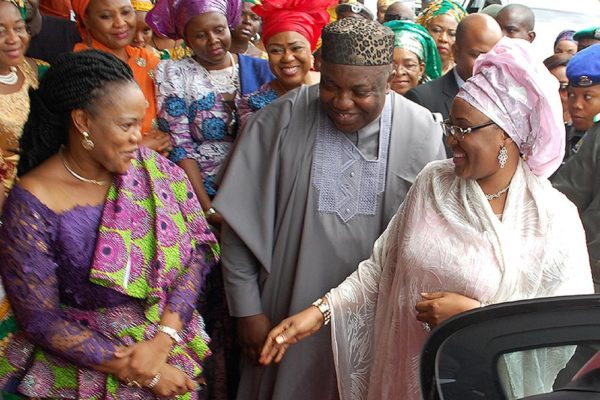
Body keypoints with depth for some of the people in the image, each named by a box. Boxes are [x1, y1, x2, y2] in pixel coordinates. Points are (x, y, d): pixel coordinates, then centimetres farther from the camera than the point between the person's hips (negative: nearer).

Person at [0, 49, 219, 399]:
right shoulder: (31, 203, -18)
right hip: (88, 363, -3)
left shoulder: (151, 168, -9)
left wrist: (163, 339, -19)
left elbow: (198, 248, -8)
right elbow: (40, 318, -15)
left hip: (172, 344, 3)